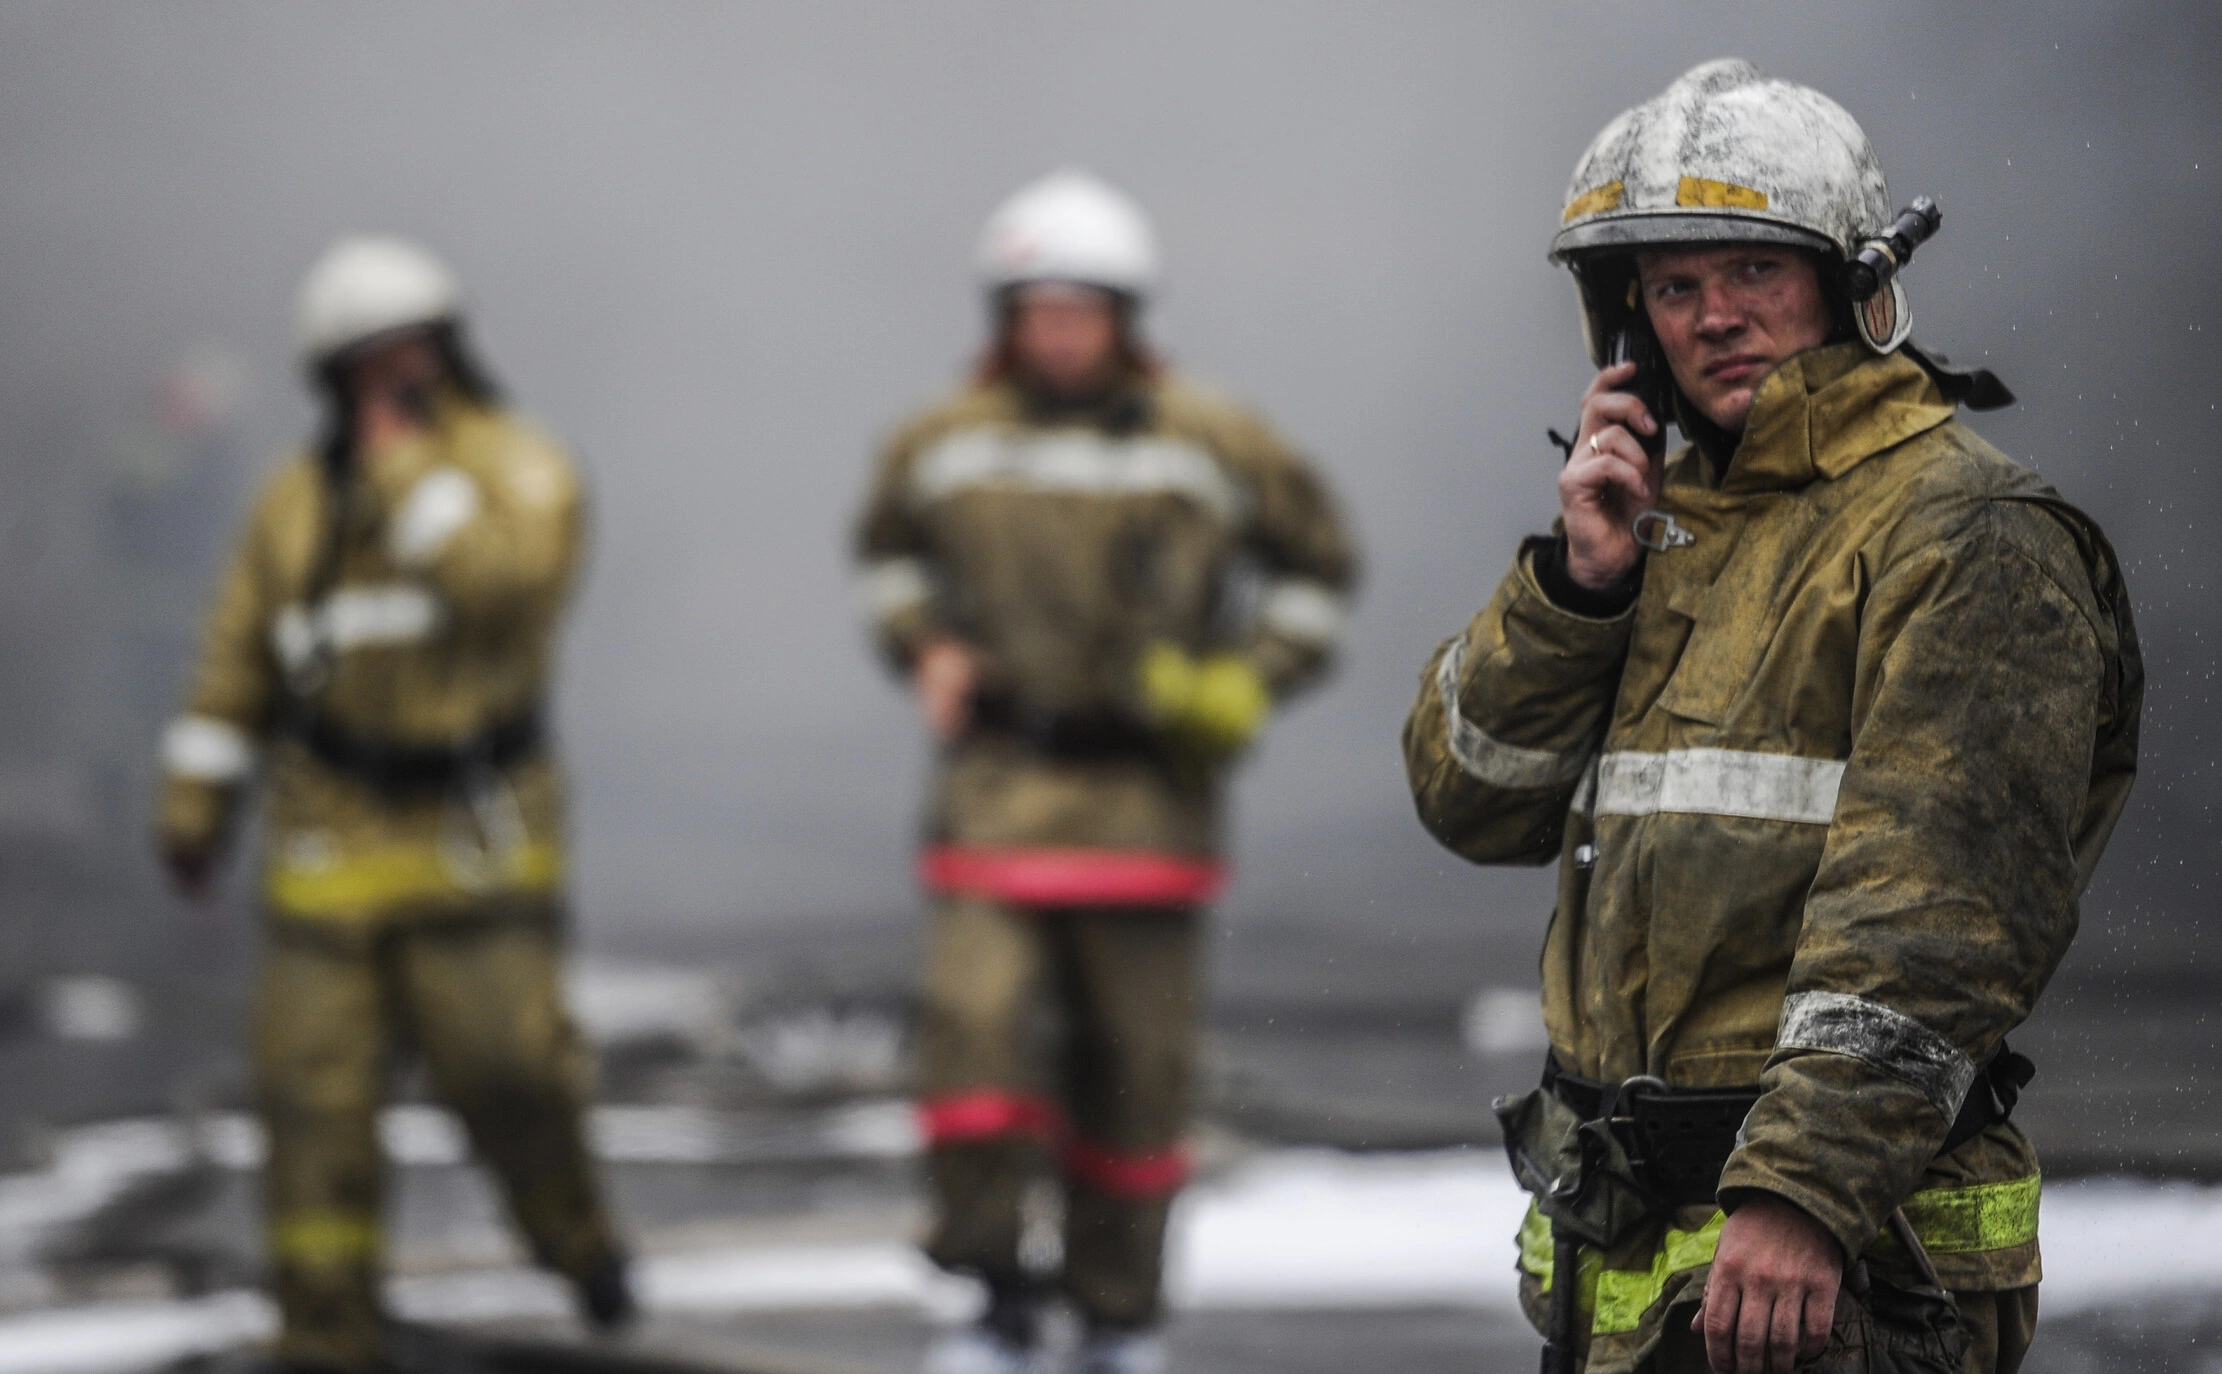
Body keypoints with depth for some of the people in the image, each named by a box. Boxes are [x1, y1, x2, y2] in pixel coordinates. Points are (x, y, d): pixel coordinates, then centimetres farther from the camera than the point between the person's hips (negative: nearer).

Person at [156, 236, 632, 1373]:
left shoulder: (519, 467, -4)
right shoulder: (298, 500, 8)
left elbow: (504, 580, -24)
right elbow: (238, 662, 12)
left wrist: (407, 465, -21)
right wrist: (193, 808, 8)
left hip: (476, 839, -3)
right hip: (334, 841, 3)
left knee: (504, 1062, -9)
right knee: (315, 1085, -3)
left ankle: (572, 1230, 22)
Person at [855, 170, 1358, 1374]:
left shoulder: (1205, 446, -1)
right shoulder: (946, 444, 4)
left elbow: (1316, 561, 12)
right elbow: (888, 548, 24)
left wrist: (1251, 683, 0)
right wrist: (924, 648, 6)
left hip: (1147, 790, 0)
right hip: (998, 787, 1)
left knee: (1136, 1057, 5)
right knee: (974, 1018, -15)